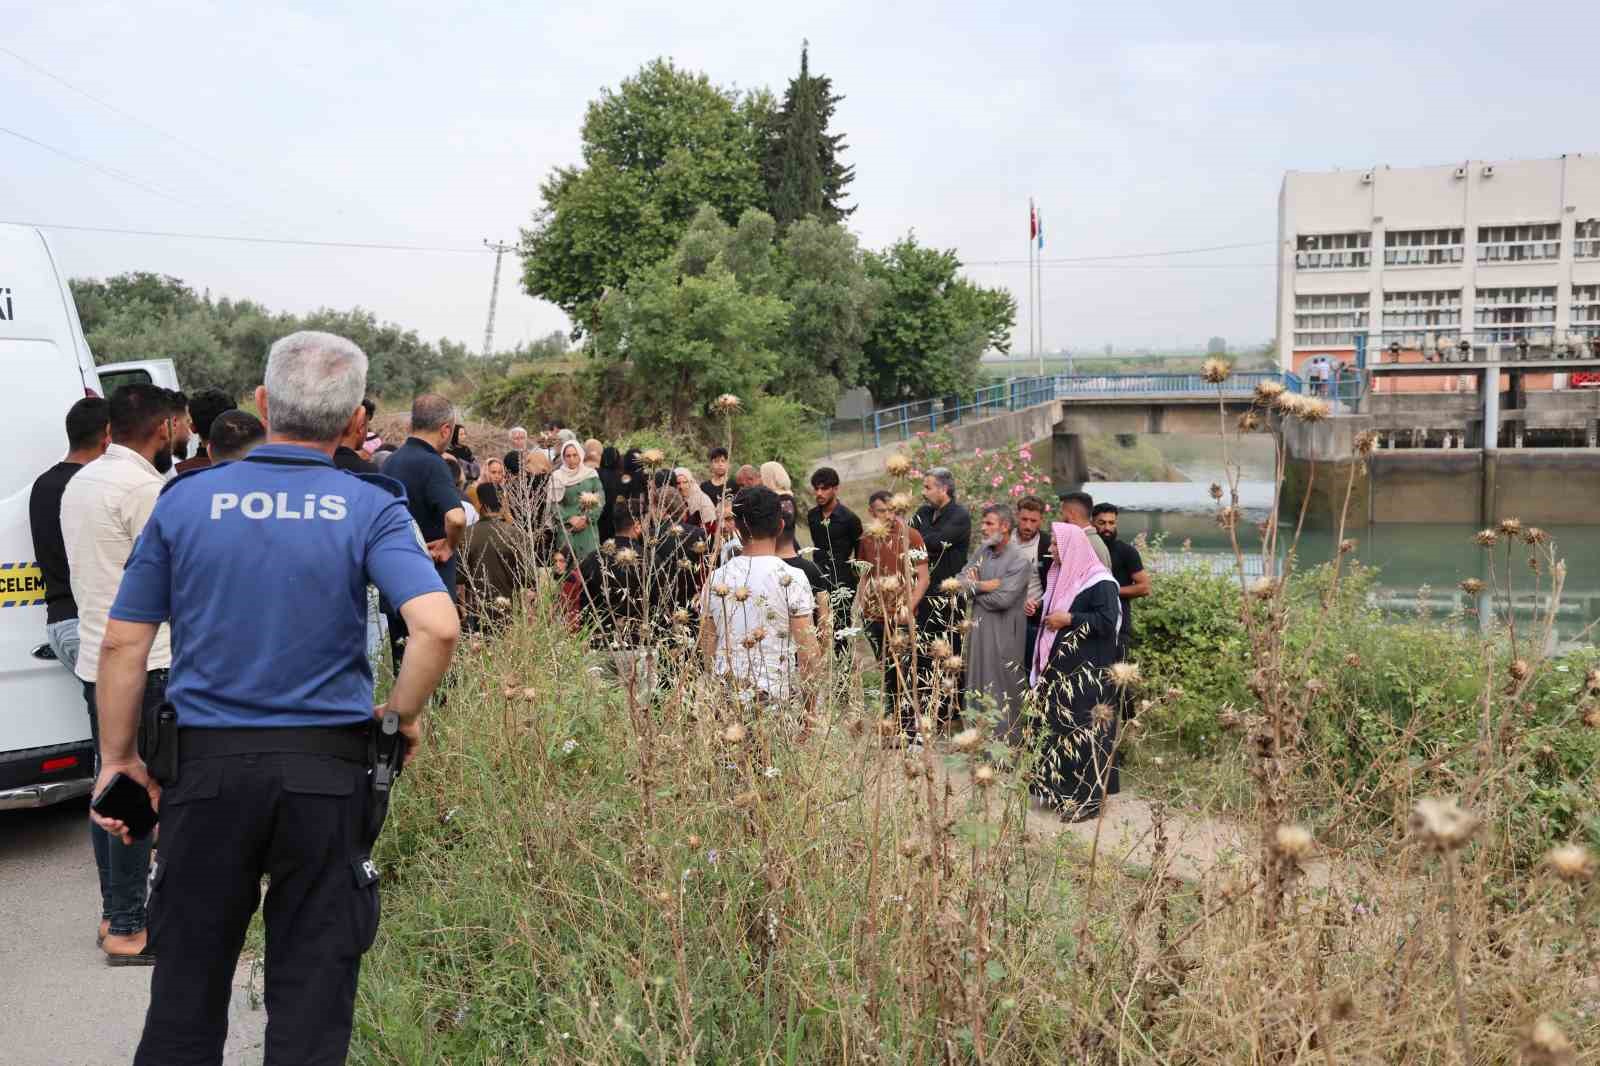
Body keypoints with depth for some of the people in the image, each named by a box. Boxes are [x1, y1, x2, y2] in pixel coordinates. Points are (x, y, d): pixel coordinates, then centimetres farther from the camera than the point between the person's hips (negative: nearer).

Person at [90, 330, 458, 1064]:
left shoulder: (185, 499, 0)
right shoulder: (369, 509, -6)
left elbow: (124, 643, 2)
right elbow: (437, 626, -20)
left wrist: (118, 758, 12)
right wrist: (404, 716, -3)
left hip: (206, 764, 2)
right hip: (325, 769, -1)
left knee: (188, 980, 17)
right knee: (312, 986, 11)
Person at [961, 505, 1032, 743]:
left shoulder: (1020, 562, -13)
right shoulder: (983, 551, 9)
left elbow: (1002, 599, -20)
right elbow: (962, 580, 2)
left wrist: (973, 588, -6)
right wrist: (982, 585, -16)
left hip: (1003, 633, -7)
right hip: (978, 627, 7)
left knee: (1002, 689, 0)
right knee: (977, 684, 14)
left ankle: (1006, 739, 10)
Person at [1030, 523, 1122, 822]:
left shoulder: (1100, 582, -12)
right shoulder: (1061, 576, 14)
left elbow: (1108, 620, -21)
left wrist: (1069, 619, -17)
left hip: (1086, 673, -9)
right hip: (1058, 668, 9)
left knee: (1084, 731, -6)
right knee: (1056, 728, 12)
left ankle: (1088, 798, 1)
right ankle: (1058, 789, 22)